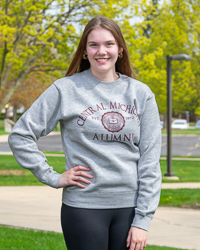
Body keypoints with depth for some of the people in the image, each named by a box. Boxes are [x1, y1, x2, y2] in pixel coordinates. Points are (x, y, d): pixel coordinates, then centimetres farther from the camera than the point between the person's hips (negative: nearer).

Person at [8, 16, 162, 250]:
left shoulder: (140, 93, 5)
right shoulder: (66, 90, -2)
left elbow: (150, 161, 2)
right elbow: (20, 136, 0)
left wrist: (142, 220, -3)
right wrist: (53, 178, -6)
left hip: (128, 207, 2)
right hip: (84, 207, -2)